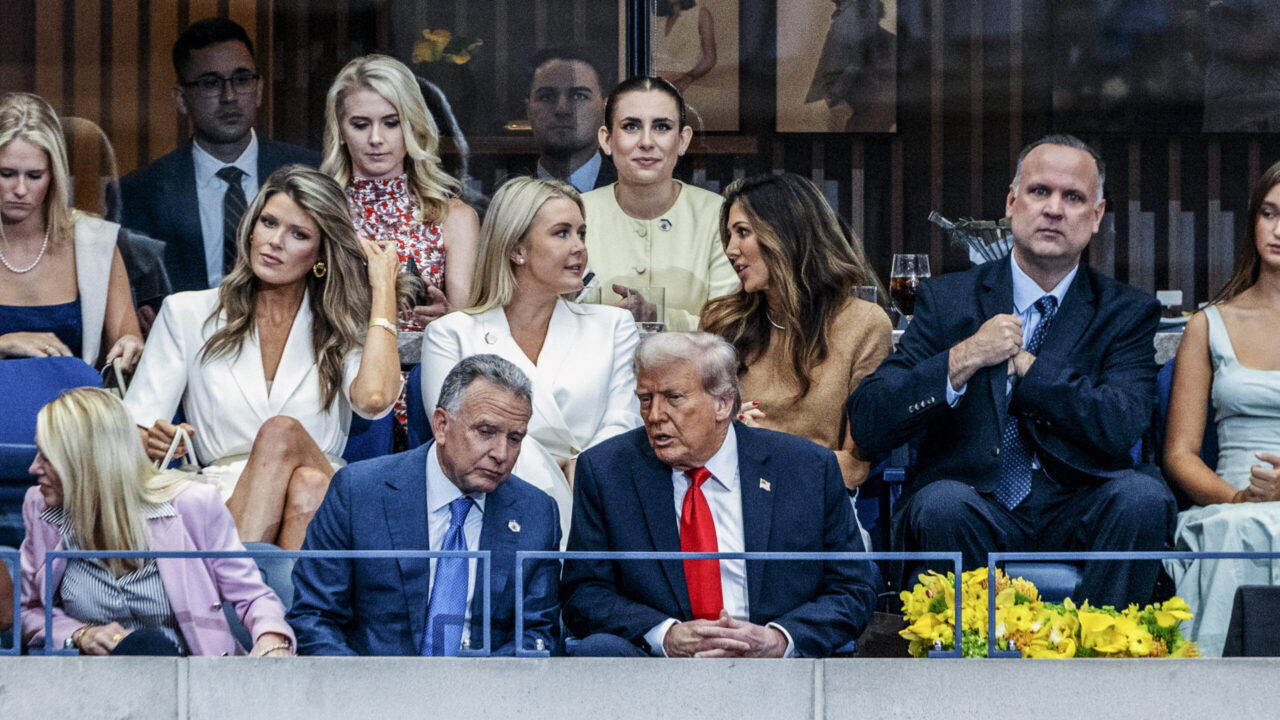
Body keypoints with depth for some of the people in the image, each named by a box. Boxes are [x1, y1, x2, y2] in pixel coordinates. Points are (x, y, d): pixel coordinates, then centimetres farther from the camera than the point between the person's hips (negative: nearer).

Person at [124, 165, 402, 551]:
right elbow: (131, 435, 11)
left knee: (282, 431, -33)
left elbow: (374, 399, -8)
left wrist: (383, 287, 5)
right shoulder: (187, 314, 16)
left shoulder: (341, 330, 17)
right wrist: (152, 442, -16)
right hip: (220, 503, 0)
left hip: (323, 506, 1)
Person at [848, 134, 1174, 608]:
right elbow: (866, 425, -2)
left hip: (1075, 521, 1)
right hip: (977, 512, -1)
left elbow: (1120, 428, -9)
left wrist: (1021, 361, -6)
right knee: (942, 503, -33)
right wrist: (963, 360, -13)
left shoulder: (1127, 314, 10)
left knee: (1143, 496, -29)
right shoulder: (947, 300, 9)